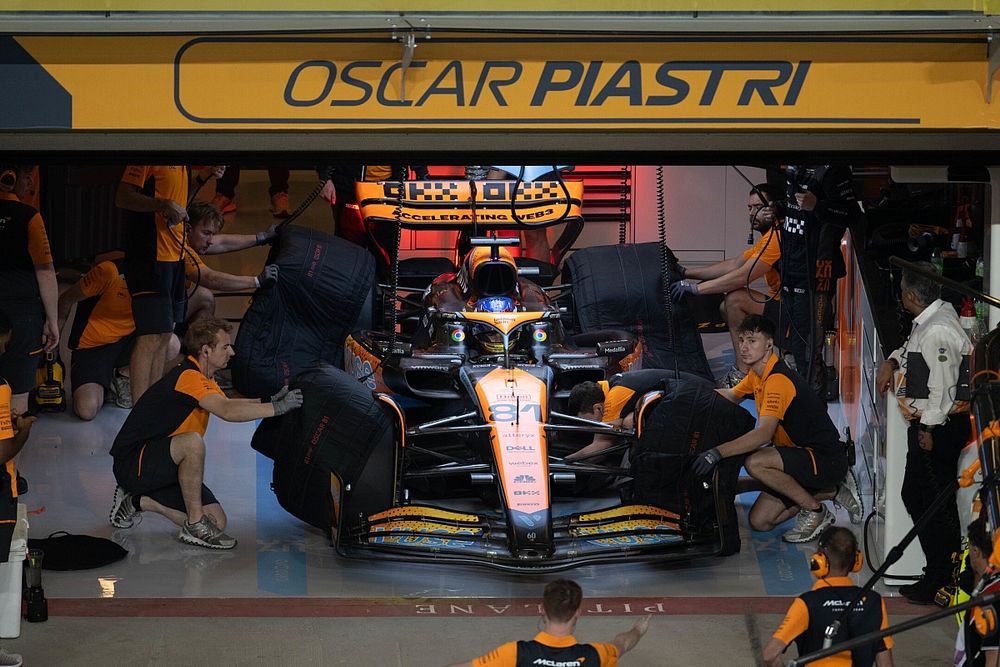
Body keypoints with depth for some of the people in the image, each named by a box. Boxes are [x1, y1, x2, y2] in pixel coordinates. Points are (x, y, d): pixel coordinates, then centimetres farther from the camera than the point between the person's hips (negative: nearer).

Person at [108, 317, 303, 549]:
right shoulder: (187, 376, -21)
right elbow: (227, 411, -34)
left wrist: (268, 401, 4)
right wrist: (276, 408, -30)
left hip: (165, 466, 10)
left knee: (217, 521, -3)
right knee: (192, 442, -38)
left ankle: (138, 501, 14)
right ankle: (195, 525, -24)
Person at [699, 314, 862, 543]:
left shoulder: (778, 380, -23)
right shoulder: (757, 374, 8)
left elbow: (764, 433, -36)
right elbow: (732, 396, 30)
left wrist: (718, 452, -41)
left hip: (827, 459, -10)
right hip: (801, 456, 10)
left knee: (755, 463, -32)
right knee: (759, 521, 2)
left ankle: (815, 511, -11)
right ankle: (832, 491, 15)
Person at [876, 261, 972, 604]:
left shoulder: (936, 332, -23)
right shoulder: (935, 315, 9)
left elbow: (941, 386, -24)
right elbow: (912, 348, 29)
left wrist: (929, 428, -17)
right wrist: (892, 361, 11)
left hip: (939, 427, -11)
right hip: (928, 424, 11)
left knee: (935, 502, -3)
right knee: (913, 495, 17)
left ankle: (941, 581, 5)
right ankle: (939, 573, 24)